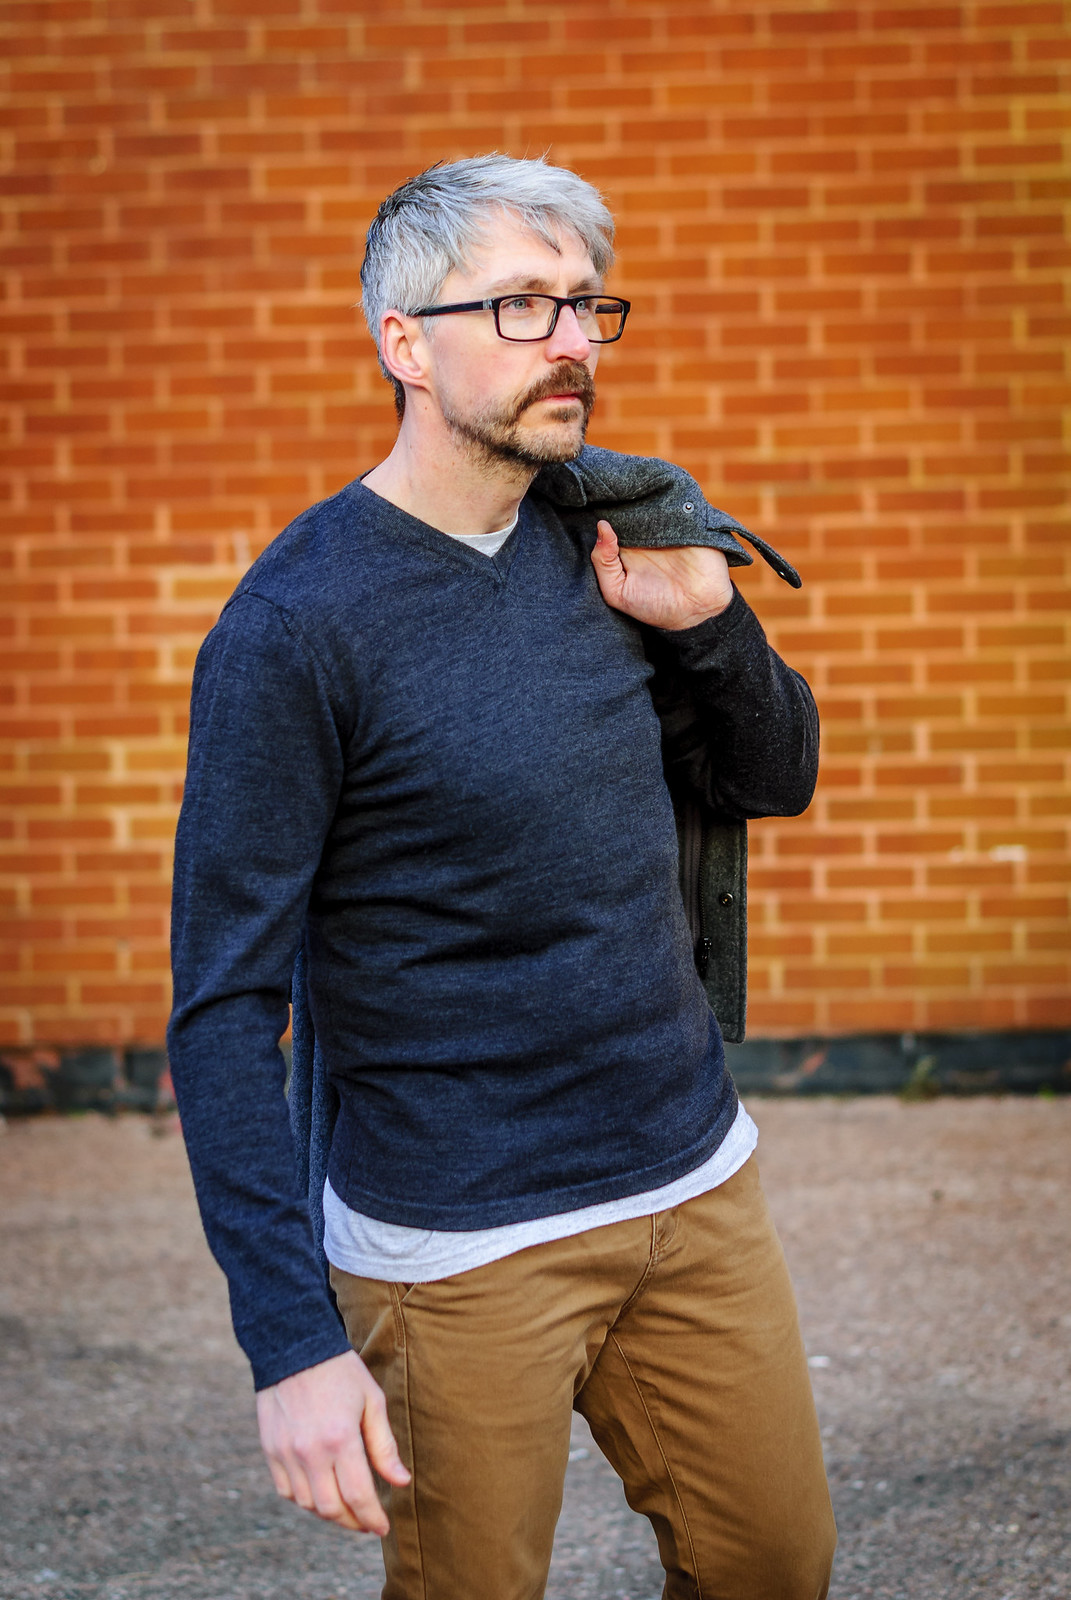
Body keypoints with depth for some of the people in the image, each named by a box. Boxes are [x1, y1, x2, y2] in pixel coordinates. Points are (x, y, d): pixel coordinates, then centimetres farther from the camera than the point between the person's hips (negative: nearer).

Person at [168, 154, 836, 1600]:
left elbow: (774, 780, 15)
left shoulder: (613, 535, 2)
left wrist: (707, 621, -6)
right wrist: (293, 1344, -22)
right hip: (462, 1250, -6)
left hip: (699, 1185, 6)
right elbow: (224, 1009, -17)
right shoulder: (294, 623, -16)